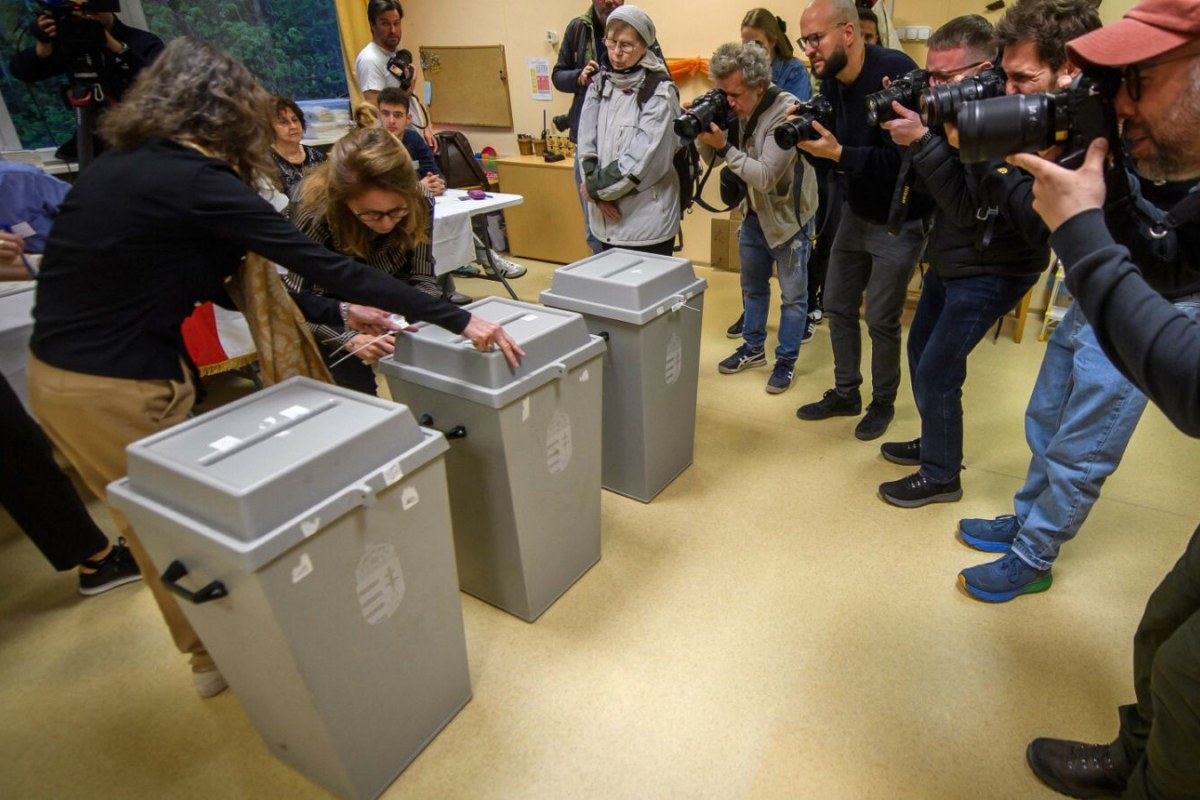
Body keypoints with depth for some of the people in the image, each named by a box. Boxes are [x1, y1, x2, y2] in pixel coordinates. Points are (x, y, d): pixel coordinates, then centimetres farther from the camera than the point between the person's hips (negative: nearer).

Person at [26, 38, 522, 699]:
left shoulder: (119, 165, 8)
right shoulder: (196, 182, -19)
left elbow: (231, 281, 8)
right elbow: (324, 264, -24)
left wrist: (336, 313, 7)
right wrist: (458, 321, -21)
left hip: (55, 371, 9)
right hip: (117, 389, -9)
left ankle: (211, 651, 43)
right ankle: (222, 658, 34)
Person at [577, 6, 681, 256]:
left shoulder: (659, 91, -8)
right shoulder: (600, 84, 10)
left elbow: (645, 159, -16)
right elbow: (587, 144, 4)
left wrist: (596, 186, -9)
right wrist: (599, 195, -11)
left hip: (647, 221, -5)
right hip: (607, 219, 6)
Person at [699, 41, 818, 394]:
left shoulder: (787, 112, -26)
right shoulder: (735, 107, -7)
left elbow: (765, 176, -31)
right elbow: (712, 159, -1)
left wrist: (725, 146, -32)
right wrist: (704, 135, -20)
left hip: (788, 215, -6)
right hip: (753, 212, 7)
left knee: (792, 295, 6)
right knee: (752, 286, 19)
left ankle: (786, 361, 20)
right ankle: (753, 348, 36)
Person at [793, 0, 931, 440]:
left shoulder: (896, 72, -23)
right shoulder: (830, 81, 0)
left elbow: (902, 158, -29)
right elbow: (832, 157, 0)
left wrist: (838, 153, -37)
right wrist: (809, 140, -19)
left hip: (899, 221, -7)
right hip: (855, 213, 8)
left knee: (881, 319, -1)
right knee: (838, 306, 12)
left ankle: (883, 403, 22)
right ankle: (845, 393, 29)